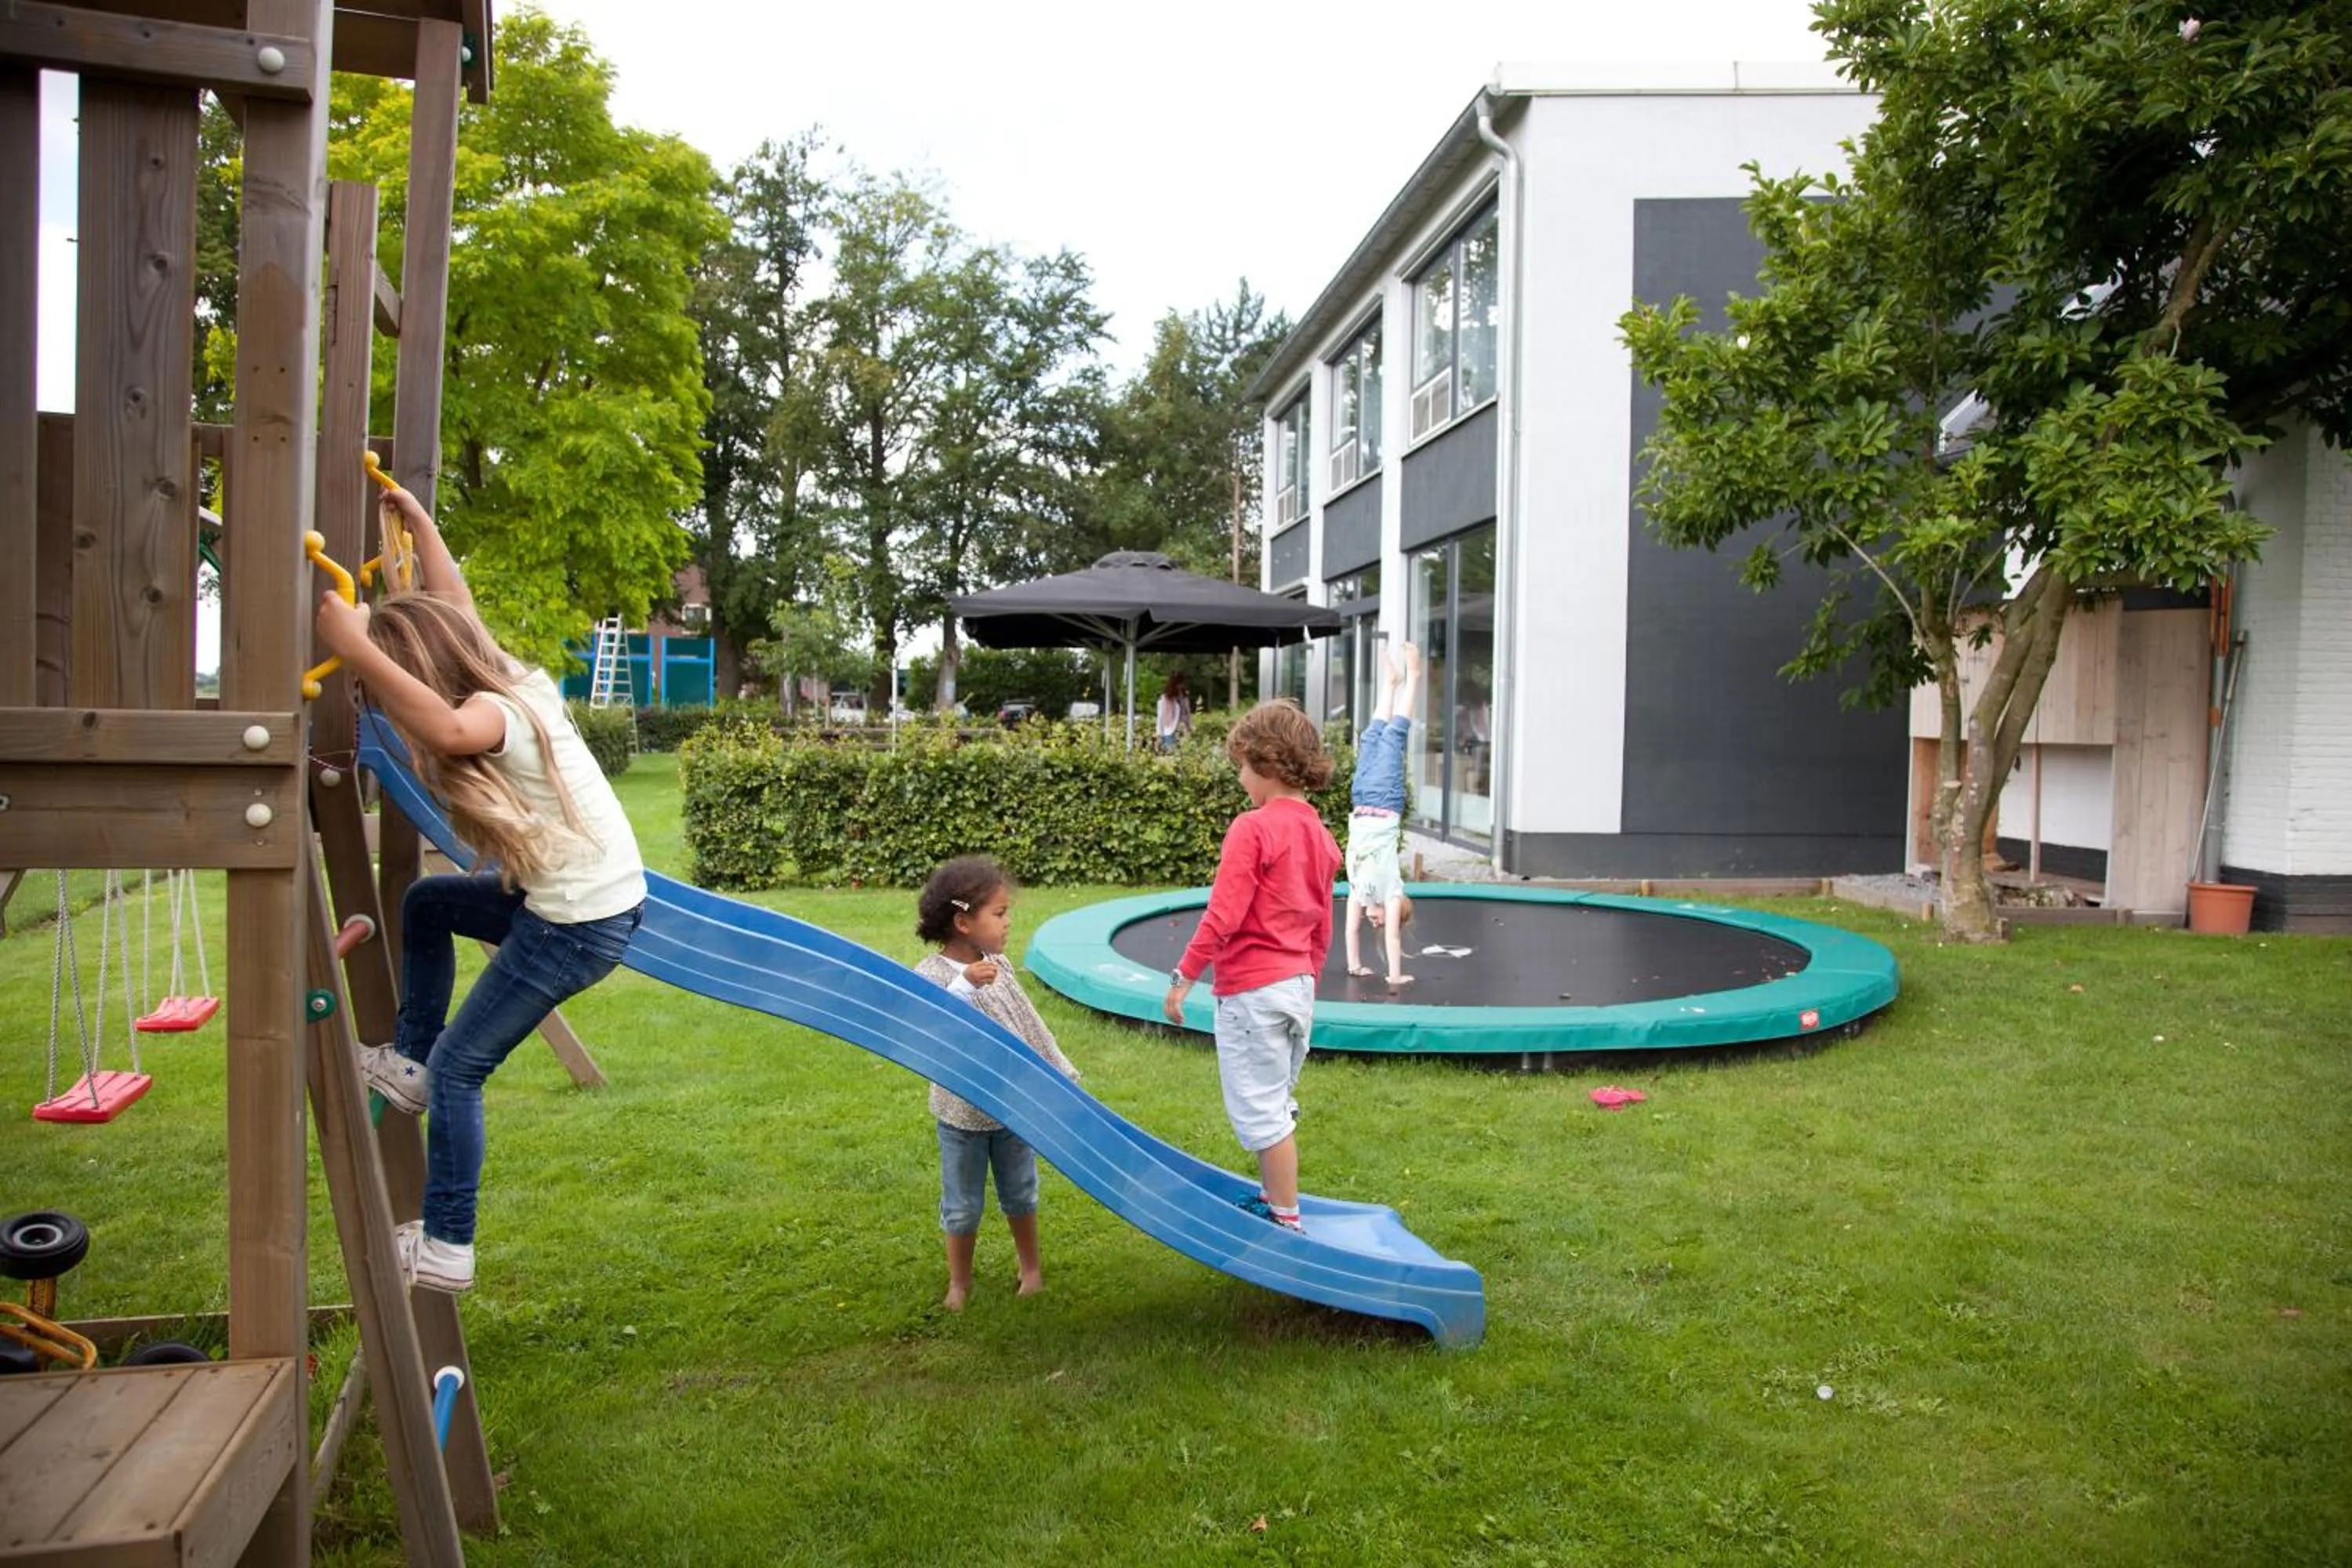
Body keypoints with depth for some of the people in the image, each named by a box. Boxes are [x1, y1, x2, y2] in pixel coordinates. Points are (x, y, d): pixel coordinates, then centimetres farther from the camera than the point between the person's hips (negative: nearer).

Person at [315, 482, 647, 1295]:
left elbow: (447, 728, -45)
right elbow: (456, 607, 24)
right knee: (426, 902, 28)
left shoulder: (494, 714, -19)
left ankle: (446, 1249, 11)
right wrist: (418, 522, 30)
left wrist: (357, 650, -43)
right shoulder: (513, 681, 7)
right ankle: (410, 1059, 34)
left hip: (578, 925, -9)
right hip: (603, 895, 9)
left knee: (457, 1069, 1)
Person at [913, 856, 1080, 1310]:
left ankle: (1031, 1267, 38)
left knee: (1020, 1193, 19)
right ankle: (959, 1282, 31)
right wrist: (965, 985, -45)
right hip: (963, 1114, -4)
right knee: (963, 1205, 11)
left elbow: (1028, 1024, 8)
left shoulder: (998, 966, -2)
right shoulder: (931, 976, -19)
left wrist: (1057, 1073, 12)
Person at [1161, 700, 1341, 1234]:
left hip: (1251, 988, -8)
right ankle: (1272, 1200, 34)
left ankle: (1287, 1221, 10)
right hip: (1298, 984, 9)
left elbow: (1223, 915, -20)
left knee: (1260, 1110, 2)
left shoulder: (1252, 828, -16)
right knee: (1277, 1105, 21)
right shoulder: (1320, 834, 9)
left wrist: (1184, 976, -12)